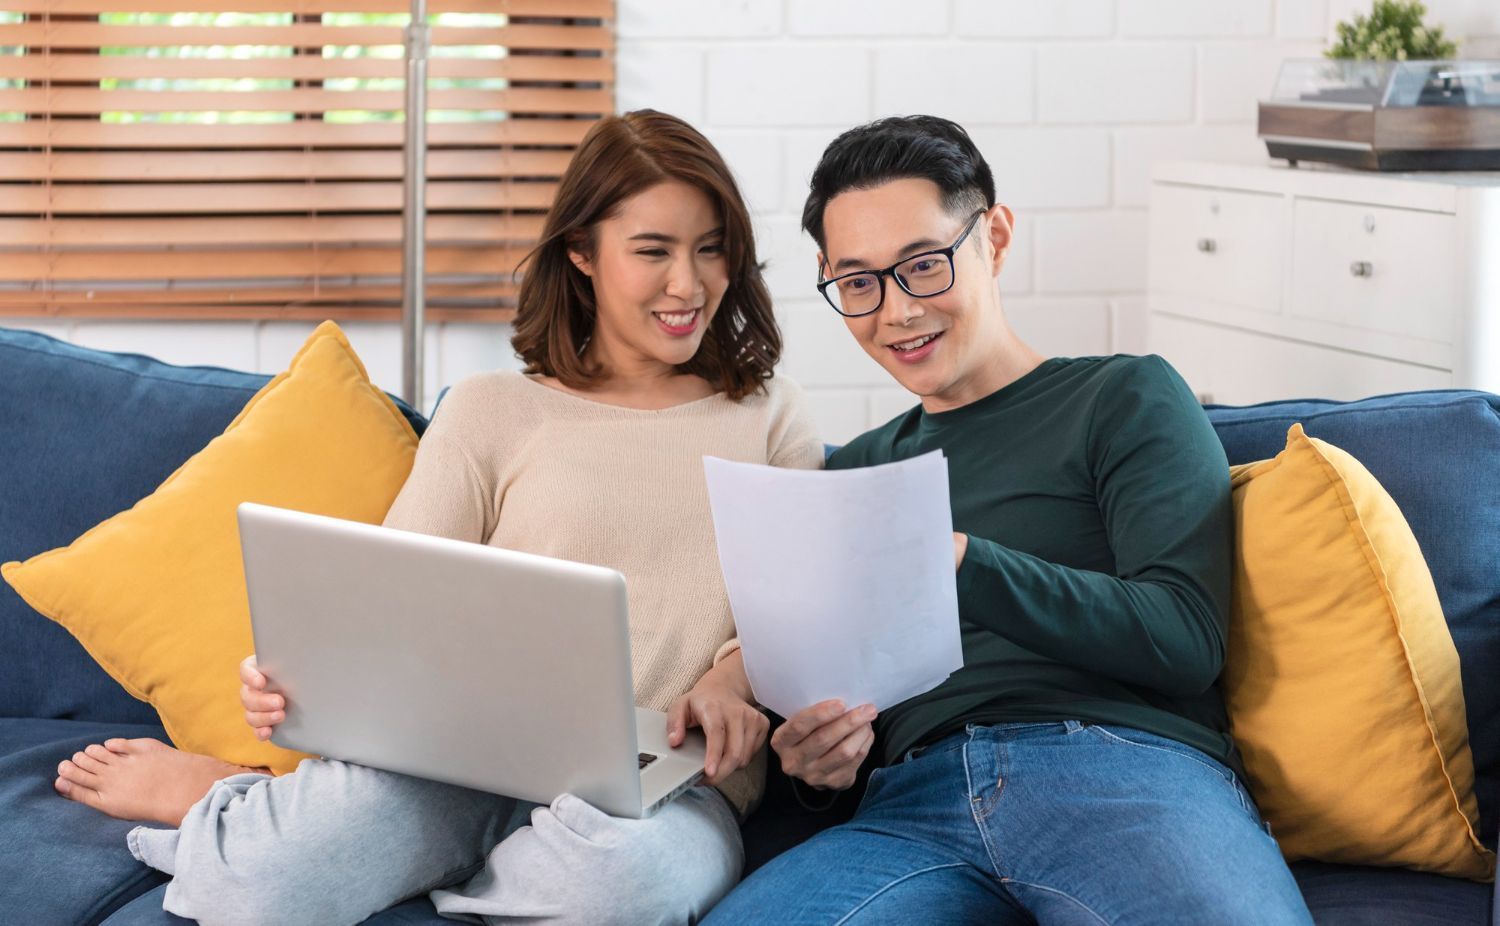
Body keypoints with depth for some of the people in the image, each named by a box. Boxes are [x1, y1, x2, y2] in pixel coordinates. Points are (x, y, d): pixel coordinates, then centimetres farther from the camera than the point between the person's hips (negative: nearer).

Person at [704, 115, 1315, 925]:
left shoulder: (1124, 399, 14)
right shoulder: (858, 471, 29)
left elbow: (1185, 638, -1)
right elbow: (827, 703, 30)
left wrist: (962, 563, -12)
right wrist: (823, 746, 4)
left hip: (1123, 770, -3)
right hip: (916, 803, 4)